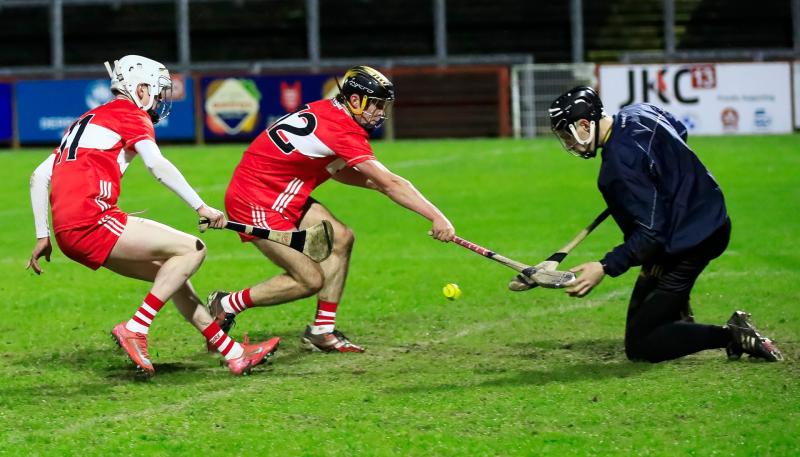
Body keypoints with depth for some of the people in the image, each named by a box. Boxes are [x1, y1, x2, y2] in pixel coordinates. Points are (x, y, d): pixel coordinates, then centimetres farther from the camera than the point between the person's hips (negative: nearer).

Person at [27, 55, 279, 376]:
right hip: (91, 221, -9)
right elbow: (157, 166, -16)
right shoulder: (131, 115, 3)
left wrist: (43, 235, 23)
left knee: (172, 272, 16)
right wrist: (201, 207, -19)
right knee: (192, 250, -7)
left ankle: (233, 353, 16)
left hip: (69, 234, 9)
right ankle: (135, 330, -11)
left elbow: (39, 176, 23)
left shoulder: (88, 120, 27)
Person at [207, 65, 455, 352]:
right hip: (255, 204, -10)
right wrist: (437, 217, -28)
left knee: (340, 238, 3)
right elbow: (390, 183, -26)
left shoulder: (326, 112, 5)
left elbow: (332, 169, 14)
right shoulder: (343, 132, -23)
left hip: (278, 196, 10)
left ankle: (322, 330, 8)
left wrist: (374, 182, -2)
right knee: (311, 280, -6)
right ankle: (226, 305, 8)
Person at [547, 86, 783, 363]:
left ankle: (733, 336, -10)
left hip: (690, 243, -10)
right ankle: (679, 316, 30)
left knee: (639, 347, -5)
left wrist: (605, 267, -30)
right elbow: (680, 131, 25)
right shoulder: (639, 112, 1)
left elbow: (651, 234, -28)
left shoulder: (621, 163, -27)